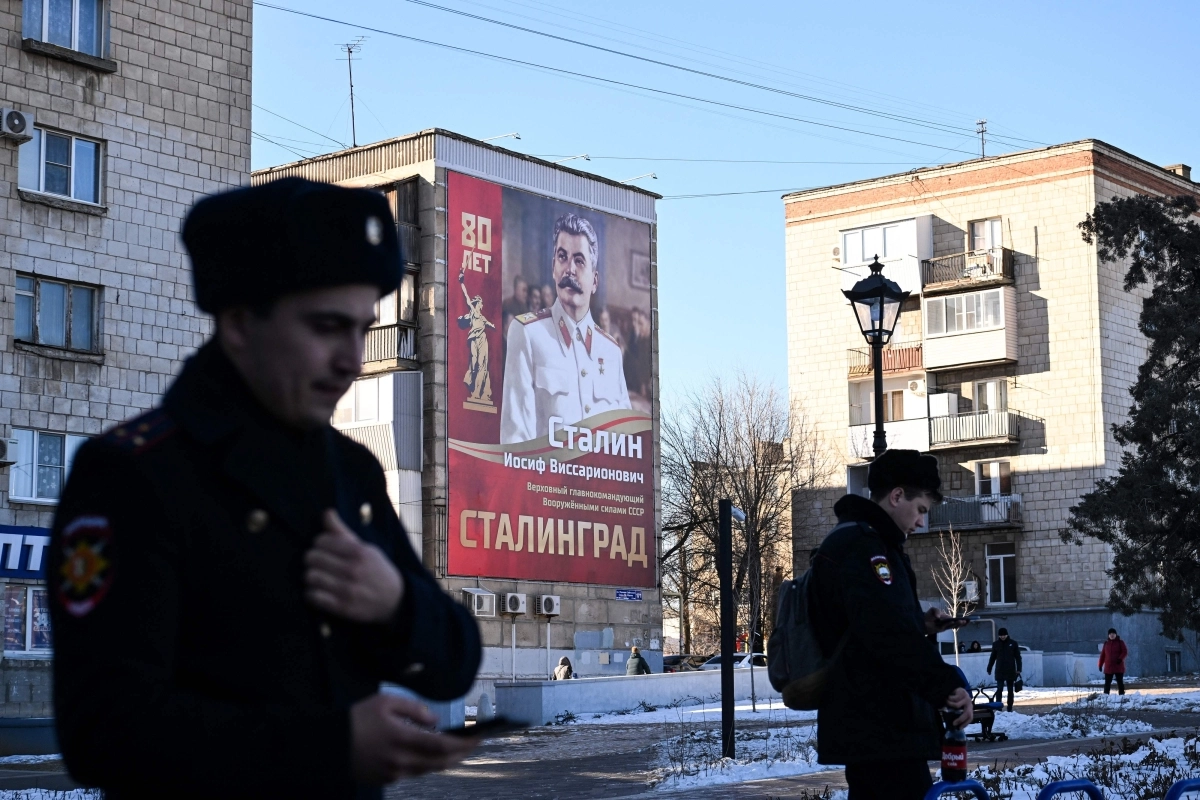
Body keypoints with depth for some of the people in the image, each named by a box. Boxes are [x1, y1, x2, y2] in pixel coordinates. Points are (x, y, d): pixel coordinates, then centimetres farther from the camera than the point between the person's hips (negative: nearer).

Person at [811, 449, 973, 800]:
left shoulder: (846, 542, 21)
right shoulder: (863, 547, -14)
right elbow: (888, 635, -27)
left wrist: (921, 626, 11)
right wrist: (947, 685, -29)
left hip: (861, 727, 11)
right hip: (882, 729, -11)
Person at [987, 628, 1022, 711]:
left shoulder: (1013, 643, 1)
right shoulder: (996, 644, 4)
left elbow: (1018, 657, 3)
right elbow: (992, 657, 12)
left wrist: (1018, 669, -4)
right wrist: (989, 669, 14)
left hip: (1011, 671, 0)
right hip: (1000, 671, 0)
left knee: (1010, 690, 6)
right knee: (999, 689, -10)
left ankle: (1010, 707, 12)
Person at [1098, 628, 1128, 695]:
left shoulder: (1120, 642, 2)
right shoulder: (1106, 643, 11)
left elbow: (1125, 652, -4)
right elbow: (1103, 655, 12)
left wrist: (1120, 658, -22)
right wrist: (1100, 665, 9)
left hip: (1119, 667, -2)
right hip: (1108, 668, 2)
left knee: (1120, 682, 3)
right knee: (1107, 683, 2)